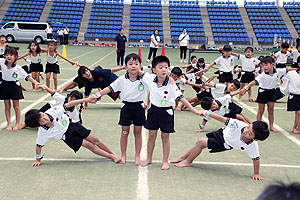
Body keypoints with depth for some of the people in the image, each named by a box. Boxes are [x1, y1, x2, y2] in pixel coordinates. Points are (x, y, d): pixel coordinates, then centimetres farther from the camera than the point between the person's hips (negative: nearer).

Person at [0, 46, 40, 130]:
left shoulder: (18, 68, -19)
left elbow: (27, 76, -20)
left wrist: (36, 83, -29)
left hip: (14, 86, -3)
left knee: (16, 105, 5)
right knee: (7, 106, 8)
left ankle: (18, 124, 16)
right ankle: (9, 124, 15)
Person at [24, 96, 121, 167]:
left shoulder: (52, 111, -31)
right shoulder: (42, 132, -31)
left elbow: (69, 105, -23)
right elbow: (39, 146, -16)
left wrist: (86, 100, -22)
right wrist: (38, 160, -11)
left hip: (71, 124, 2)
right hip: (67, 136, -2)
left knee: (94, 140, 4)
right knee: (89, 145, -9)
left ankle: (113, 153, 24)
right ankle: (112, 157, 6)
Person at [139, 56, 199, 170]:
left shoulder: (170, 84, -21)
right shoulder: (150, 79, -10)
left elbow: (180, 98, -24)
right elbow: (140, 73, 10)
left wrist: (193, 110, -30)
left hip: (166, 112, -3)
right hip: (154, 109, 3)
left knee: (165, 136, 6)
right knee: (151, 135, 13)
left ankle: (165, 161, 19)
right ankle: (149, 159, 29)